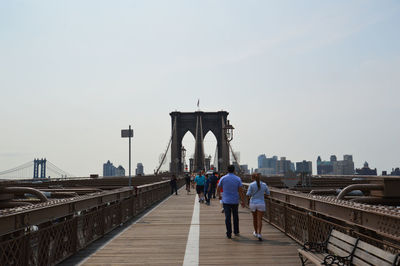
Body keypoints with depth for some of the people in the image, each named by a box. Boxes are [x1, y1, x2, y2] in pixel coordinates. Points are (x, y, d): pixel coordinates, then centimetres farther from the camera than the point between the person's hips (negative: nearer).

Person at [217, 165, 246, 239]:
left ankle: (229, 234, 0)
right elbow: (240, 191, -6)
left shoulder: (223, 178, -3)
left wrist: (219, 196, 22)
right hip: (235, 201, 1)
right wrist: (243, 201, 0)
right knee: (235, 216, 17)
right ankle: (236, 232, 24)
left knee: (227, 217, 1)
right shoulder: (238, 179, -4)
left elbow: (218, 189, 2)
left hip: (226, 201, -1)